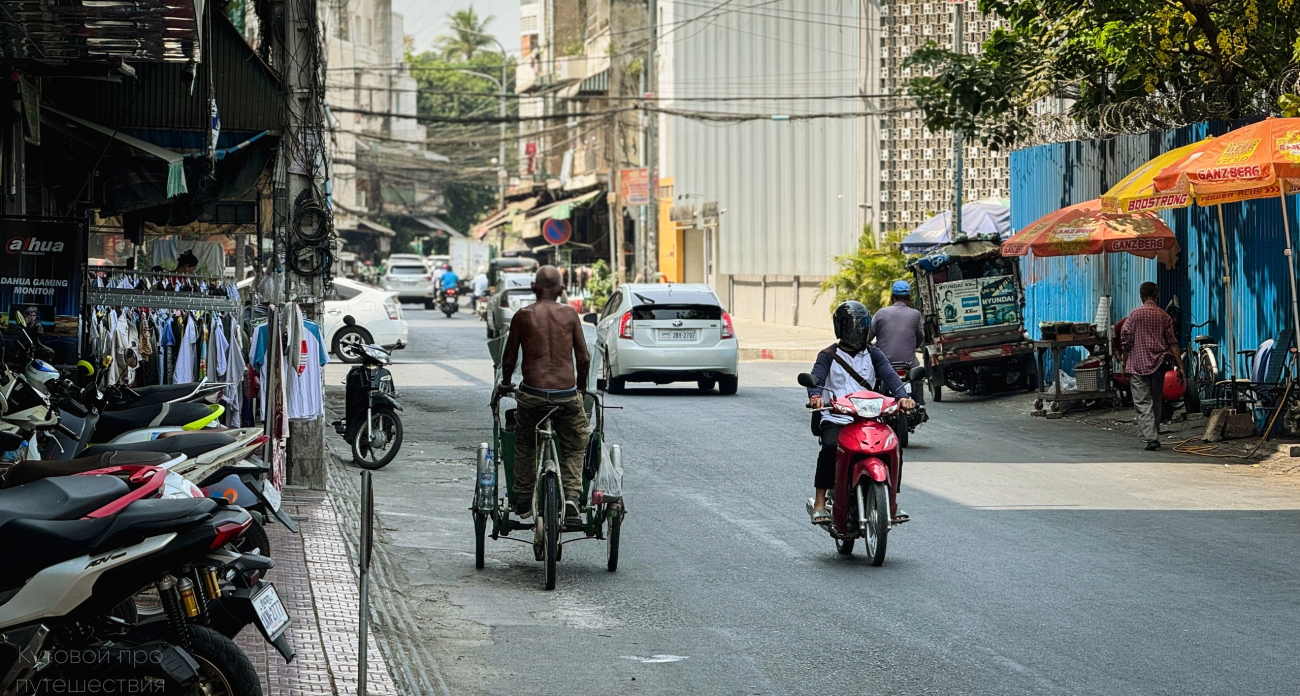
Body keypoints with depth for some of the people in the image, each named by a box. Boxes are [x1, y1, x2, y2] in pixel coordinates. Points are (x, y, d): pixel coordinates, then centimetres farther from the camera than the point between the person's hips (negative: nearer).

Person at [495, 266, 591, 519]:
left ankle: (523, 502, 21)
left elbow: (509, 359, 8)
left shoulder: (523, 315, 3)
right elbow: (584, 358, 5)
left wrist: (505, 384, 27)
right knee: (574, 448, 16)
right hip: (566, 394, 0)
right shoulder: (570, 314, 5)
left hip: (532, 394, 0)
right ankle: (571, 493, -3)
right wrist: (581, 387, 22)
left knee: (525, 446, 20)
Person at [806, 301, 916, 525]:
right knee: (830, 446, -32)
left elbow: (889, 375, -2)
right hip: (836, 419, -3)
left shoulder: (873, 355, 14)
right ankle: (819, 502, -22)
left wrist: (901, 396, -24)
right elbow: (816, 377, -11)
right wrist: (816, 396, -35)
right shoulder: (829, 356, 7)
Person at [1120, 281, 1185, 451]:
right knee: (1157, 403, 15)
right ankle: (1155, 436, 22)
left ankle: (1151, 437, -19)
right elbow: (1173, 343, 2)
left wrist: (1125, 364, 7)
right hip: (1158, 364, 4)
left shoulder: (1134, 315, -4)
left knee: (1143, 403, -6)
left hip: (1138, 365, -4)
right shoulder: (1164, 316, 5)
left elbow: (1126, 342, -3)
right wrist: (1180, 366, 2)